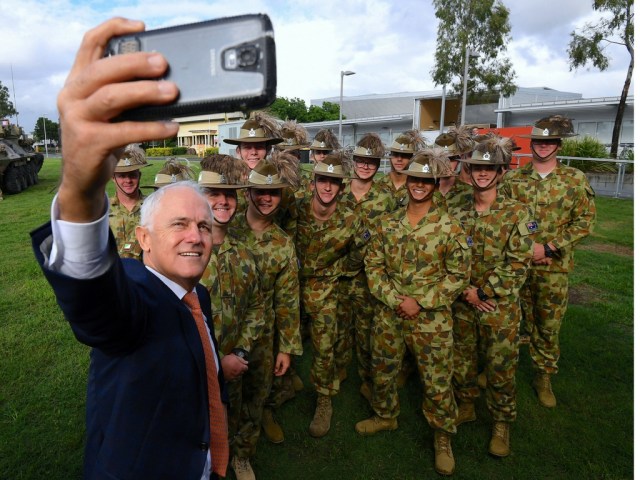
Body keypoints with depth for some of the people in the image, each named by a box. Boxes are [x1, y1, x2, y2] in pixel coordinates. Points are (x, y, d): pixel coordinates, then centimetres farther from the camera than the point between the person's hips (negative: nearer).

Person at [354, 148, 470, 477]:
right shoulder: (387, 223, 0)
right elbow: (373, 265, 0)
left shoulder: (448, 227, -9)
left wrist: (420, 303, -15)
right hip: (388, 314, 3)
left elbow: (458, 275, -8)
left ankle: (443, 437, 34)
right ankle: (385, 416, 46)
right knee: (382, 372, 19)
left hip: (431, 319, -3)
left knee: (436, 381, 9)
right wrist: (395, 299, -13)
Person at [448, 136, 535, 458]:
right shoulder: (456, 213, 2)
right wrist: (466, 290, -11)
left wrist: (482, 292, -16)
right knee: (461, 361, 16)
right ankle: (465, 407, 40)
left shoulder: (517, 214, -8)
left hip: (500, 307, -3)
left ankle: (501, 423, 31)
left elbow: (518, 264, -13)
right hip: (462, 304, 3)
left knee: (500, 368, 8)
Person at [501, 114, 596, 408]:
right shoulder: (512, 178, 2)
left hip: (554, 266, 0)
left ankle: (544, 377, 28)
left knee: (548, 326, 10)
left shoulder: (575, 179, 0)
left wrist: (548, 248, -13)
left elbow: (585, 222, -3)